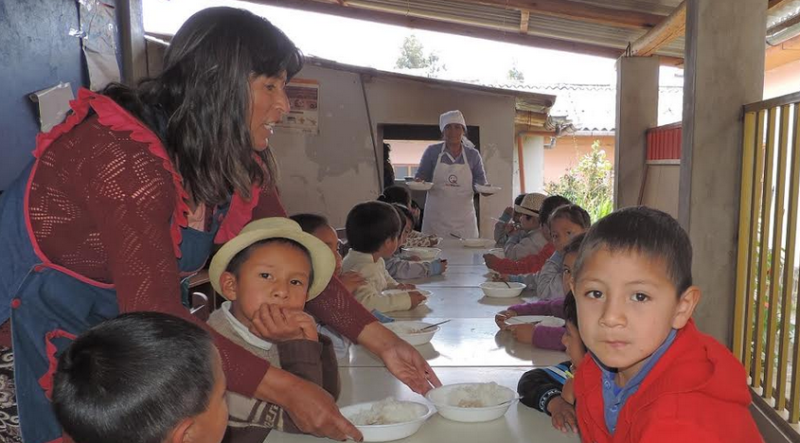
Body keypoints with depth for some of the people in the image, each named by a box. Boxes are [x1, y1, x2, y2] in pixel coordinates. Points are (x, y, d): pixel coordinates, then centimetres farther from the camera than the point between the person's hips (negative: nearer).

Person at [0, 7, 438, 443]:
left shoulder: (240, 160, -9)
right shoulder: (126, 153, -34)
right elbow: (157, 313, -37)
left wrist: (382, 341, -12)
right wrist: (286, 390, -35)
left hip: (126, 312, 7)